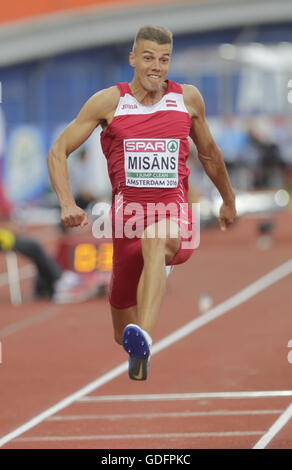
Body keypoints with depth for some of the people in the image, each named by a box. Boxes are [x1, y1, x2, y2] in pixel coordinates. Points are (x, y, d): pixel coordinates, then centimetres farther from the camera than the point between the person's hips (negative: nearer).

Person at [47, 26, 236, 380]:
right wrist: (67, 204, -11)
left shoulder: (188, 99, 6)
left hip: (173, 210, -1)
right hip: (128, 209, 1)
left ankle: (144, 339, -56)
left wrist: (229, 200, 34)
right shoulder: (109, 101, 1)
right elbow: (59, 151, 3)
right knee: (123, 334, 6)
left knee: (155, 240, -40)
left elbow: (208, 152, 24)